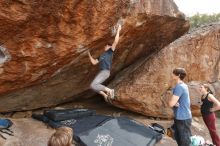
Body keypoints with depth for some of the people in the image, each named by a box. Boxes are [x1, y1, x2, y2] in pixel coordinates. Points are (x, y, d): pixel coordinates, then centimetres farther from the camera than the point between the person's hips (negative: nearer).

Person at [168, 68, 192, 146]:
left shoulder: (179, 87, -22)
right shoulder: (183, 86, 11)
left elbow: (171, 103, -24)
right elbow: (176, 101, 16)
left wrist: (171, 100, -3)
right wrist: (174, 102, -6)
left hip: (183, 118, -10)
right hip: (180, 117, 10)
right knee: (178, 138, 21)